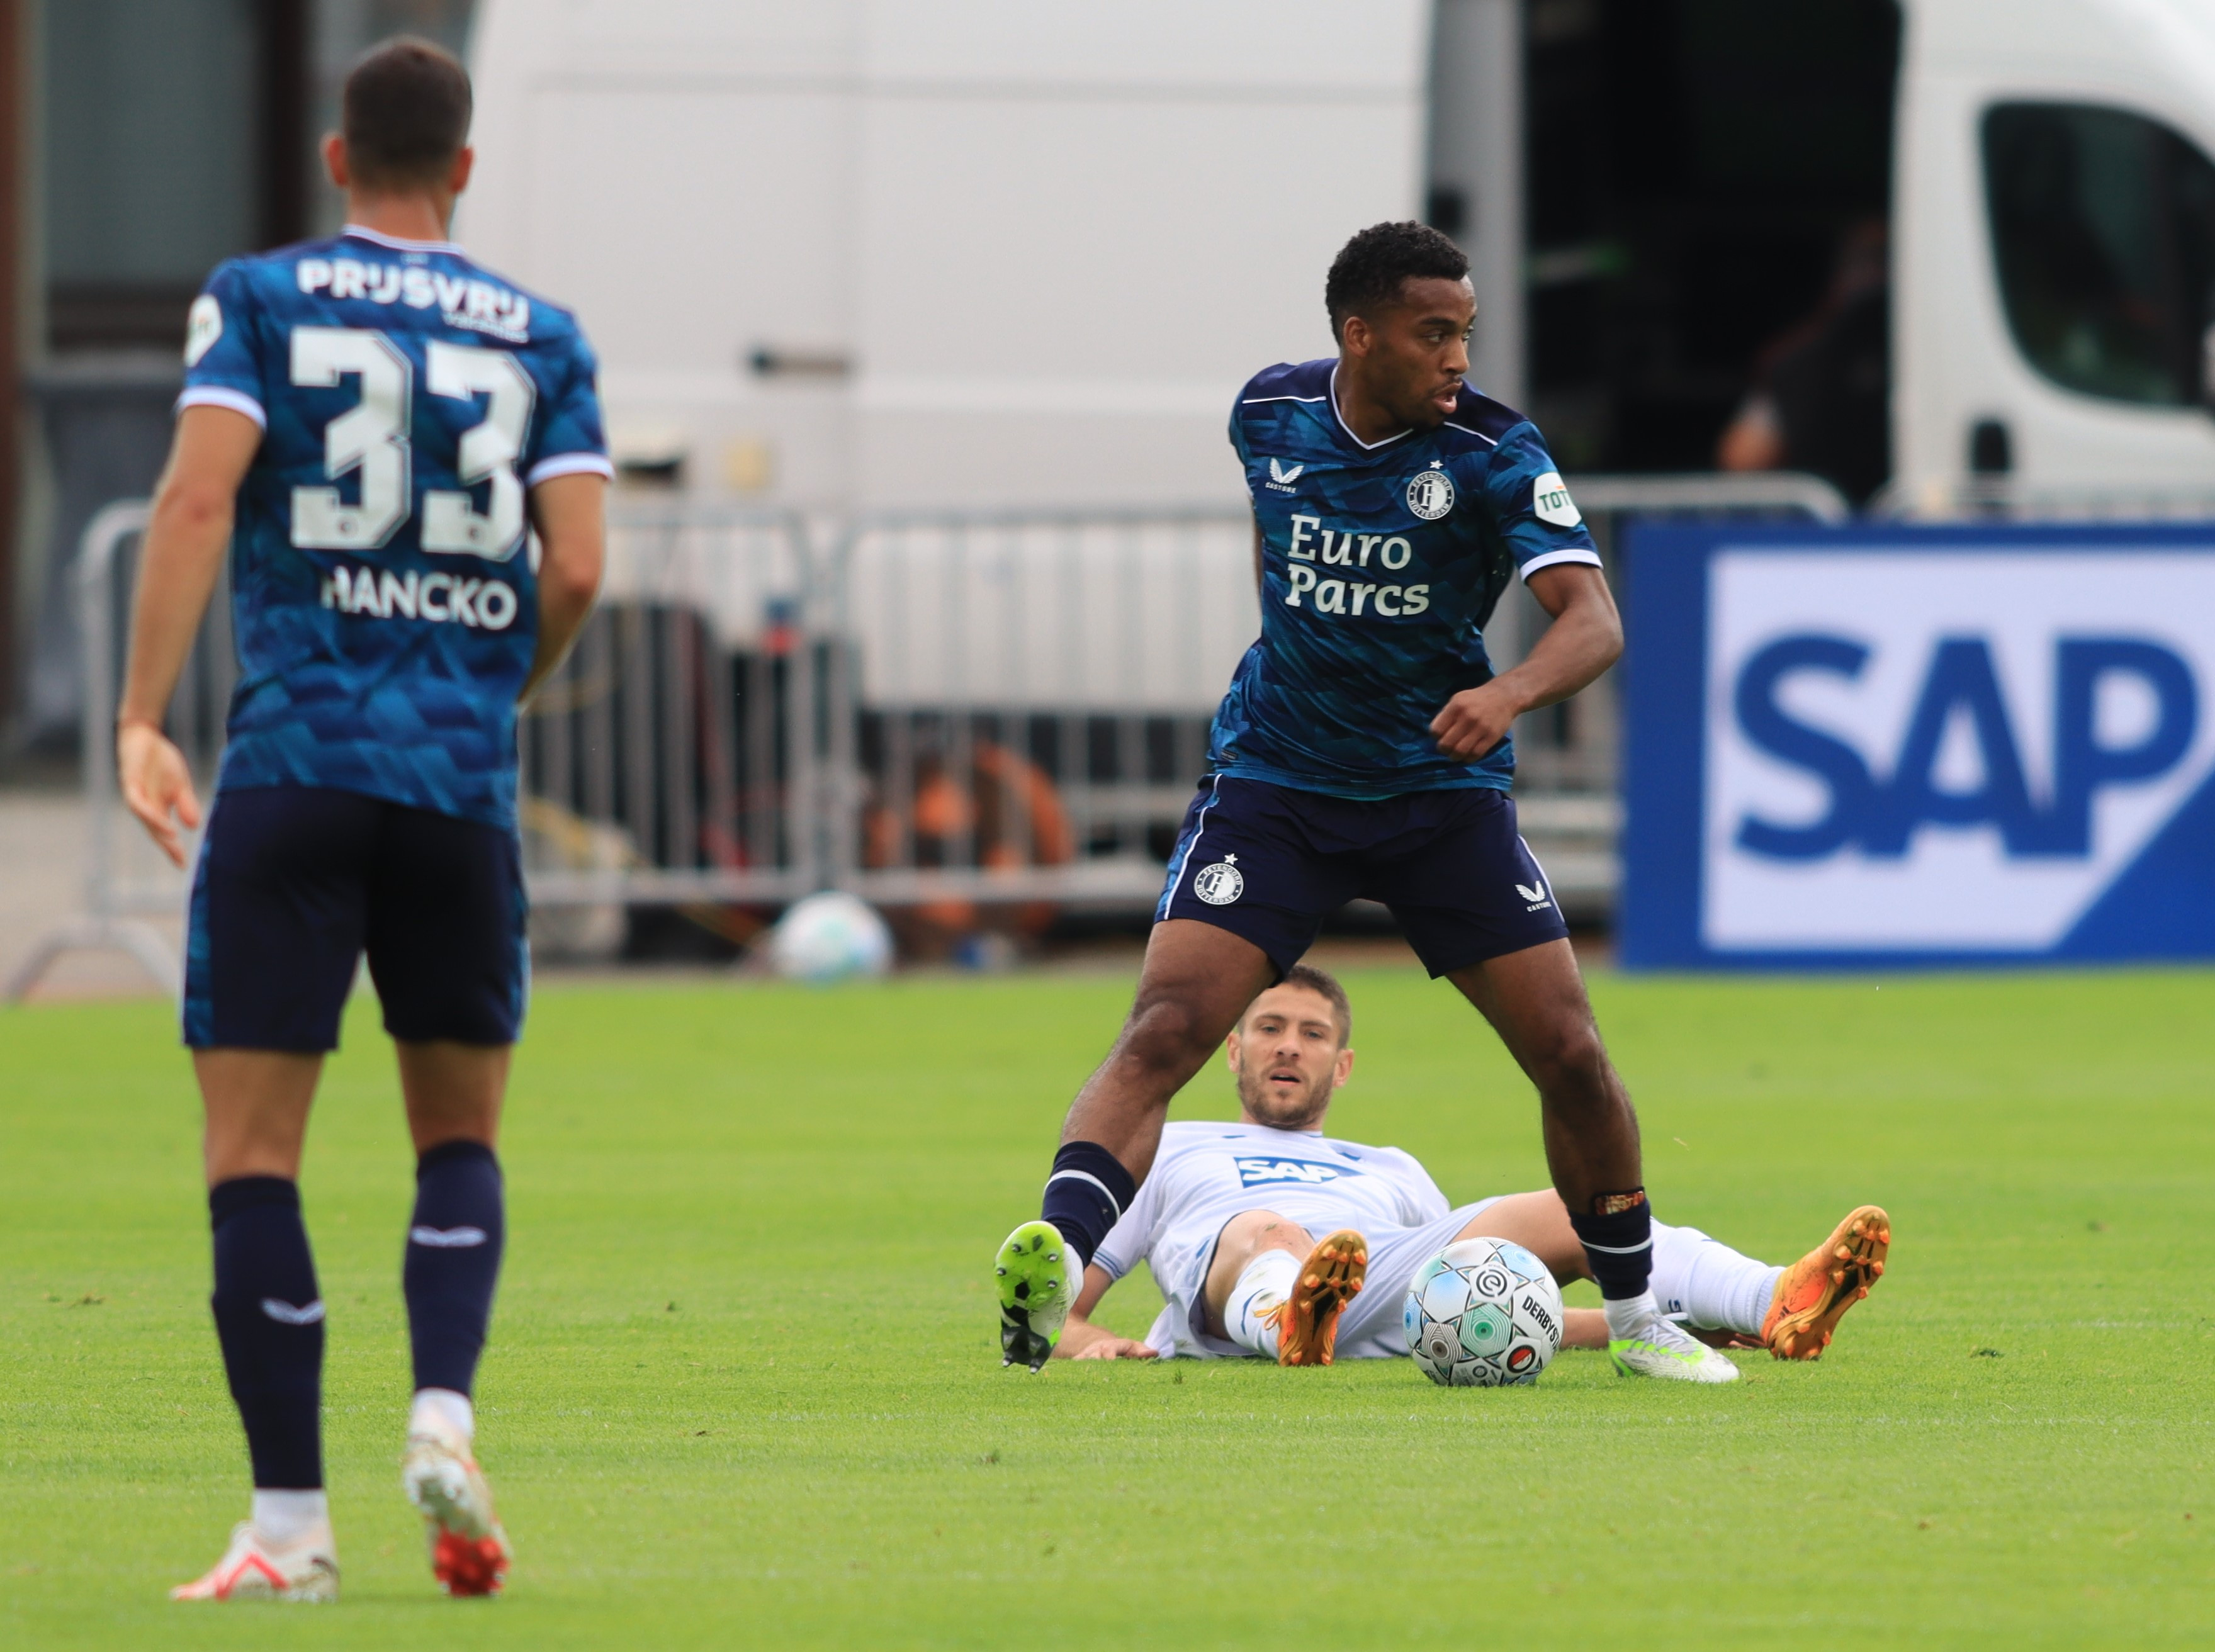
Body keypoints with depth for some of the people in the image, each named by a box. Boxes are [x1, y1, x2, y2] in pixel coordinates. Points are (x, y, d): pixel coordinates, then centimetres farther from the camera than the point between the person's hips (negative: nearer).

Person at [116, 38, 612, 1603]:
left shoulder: (258, 300, 5)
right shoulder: (540, 337, 9)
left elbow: (199, 492, -9)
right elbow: (575, 568, 0)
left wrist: (140, 719, -12)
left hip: (293, 766, -2)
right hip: (462, 781, 2)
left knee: (252, 1154, 1)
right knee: (461, 1136, 17)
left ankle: (291, 1518, -5)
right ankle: (445, 1411, -8)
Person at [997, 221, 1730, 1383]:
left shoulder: (1492, 452, -13)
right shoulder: (1269, 415, -3)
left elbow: (1594, 620, -24)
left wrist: (1511, 691, -43)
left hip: (1443, 792, -1)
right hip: (1273, 781, 1)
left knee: (1568, 1051, -4)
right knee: (1164, 1030, -19)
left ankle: (1636, 1318, 15)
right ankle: (1054, 1256, -33)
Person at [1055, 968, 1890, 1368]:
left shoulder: (1391, 1172, 42)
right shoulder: (1168, 1149, 36)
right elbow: (1056, 1305, 27)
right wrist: (1087, 1342, 1)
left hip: (1390, 1274, 2)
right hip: (1224, 1282, -2)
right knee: (1266, 1234, -40)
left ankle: (1778, 1306, -46)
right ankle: (1290, 1324, -78)